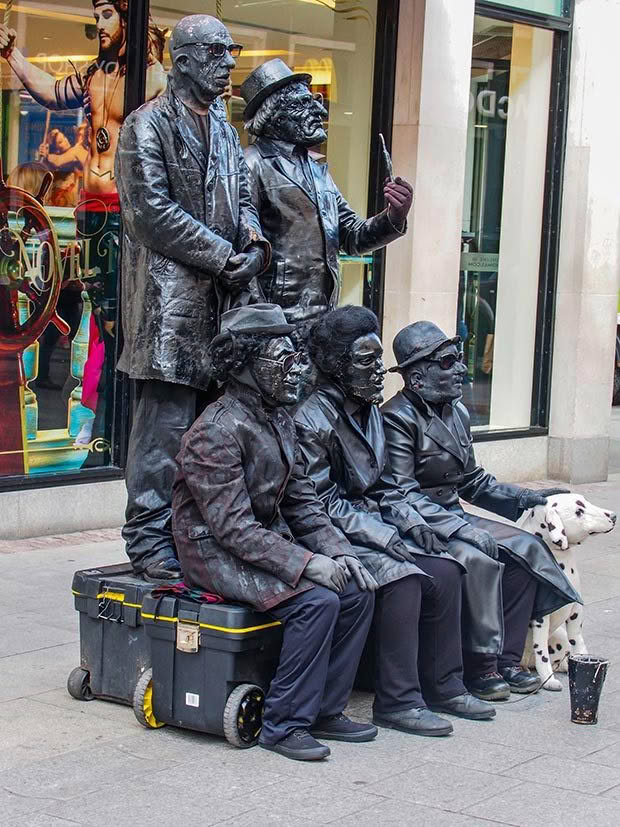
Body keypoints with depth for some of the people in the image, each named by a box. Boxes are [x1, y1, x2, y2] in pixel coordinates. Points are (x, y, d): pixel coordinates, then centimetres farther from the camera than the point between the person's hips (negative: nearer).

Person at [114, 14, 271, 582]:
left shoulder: (224, 130, 21)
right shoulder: (149, 124, -3)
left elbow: (242, 199, 20)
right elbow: (152, 210, -11)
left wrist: (256, 246, -2)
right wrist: (225, 256, -12)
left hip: (221, 293, 7)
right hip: (170, 290, -7)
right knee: (167, 413, -9)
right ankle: (148, 537, -3)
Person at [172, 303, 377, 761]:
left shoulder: (279, 420, 9)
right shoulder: (216, 431, -20)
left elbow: (302, 500, 12)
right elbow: (234, 527, -24)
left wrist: (338, 550, -4)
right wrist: (307, 563, -28)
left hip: (271, 539, 9)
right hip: (217, 553, -9)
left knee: (358, 592, -7)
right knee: (317, 600, -27)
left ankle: (325, 710, 3)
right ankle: (284, 724, -14)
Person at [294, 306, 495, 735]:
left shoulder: (369, 411, 12)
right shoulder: (314, 420, -15)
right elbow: (322, 503, -17)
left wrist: (411, 522, 1)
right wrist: (384, 537, -21)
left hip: (376, 525, 8)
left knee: (445, 571, -9)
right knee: (403, 580, -27)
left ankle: (443, 686, 2)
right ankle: (397, 701, -19)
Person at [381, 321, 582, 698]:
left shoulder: (457, 412, 11)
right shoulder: (398, 419, -15)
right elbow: (403, 495, -21)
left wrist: (527, 497, 7)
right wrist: (460, 529, -28)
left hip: (455, 518, 8)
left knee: (528, 549, -7)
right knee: (477, 561, -30)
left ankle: (507, 658, -2)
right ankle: (480, 666, -17)